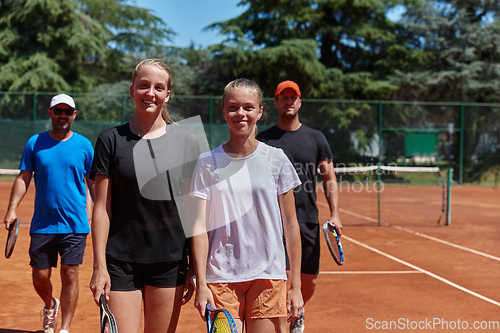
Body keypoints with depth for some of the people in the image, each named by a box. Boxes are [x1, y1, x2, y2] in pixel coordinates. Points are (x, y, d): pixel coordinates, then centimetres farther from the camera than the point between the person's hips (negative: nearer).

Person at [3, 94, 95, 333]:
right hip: (42, 224, 1)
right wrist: (12, 209, -5)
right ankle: (50, 306, 38)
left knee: (70, 276, -2)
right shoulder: (34, 143, 5)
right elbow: (23, 178, 6)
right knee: (40, 277, 6)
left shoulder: (84, 145, 3)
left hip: (75, 224, -1)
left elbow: (93, 182, 8)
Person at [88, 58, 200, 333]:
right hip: (120, 262, -1)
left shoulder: (187, 142, 3)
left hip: (170, 261, 1)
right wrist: (99, 265, -6)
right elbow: (102, 207, -1)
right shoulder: (111, 140, 1)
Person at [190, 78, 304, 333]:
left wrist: (295, 285, 2)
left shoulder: (276, 159, 1)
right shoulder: (207, 163, 1)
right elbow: (200, 226, -1)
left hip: (268, 275, 1)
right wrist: (201, 283, -8)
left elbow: (290, 225, 4)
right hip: (220, 277, 0)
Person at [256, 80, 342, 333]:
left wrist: (334, 214, -1)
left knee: (309, 281, 9)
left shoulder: (316, 138, 8)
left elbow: (329, 179, 9)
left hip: (308, 220, 2)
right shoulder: (263, 140, 3)